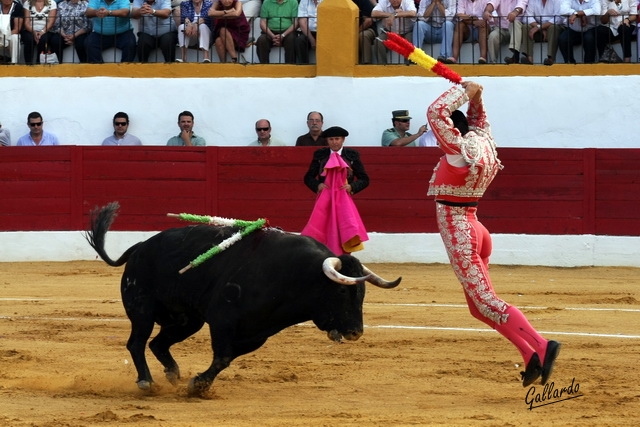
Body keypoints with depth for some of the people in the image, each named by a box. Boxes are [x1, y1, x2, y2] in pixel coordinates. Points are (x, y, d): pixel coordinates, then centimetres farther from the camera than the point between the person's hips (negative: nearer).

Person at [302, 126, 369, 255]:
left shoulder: (352, 155, 5)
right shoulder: (320, 155, 7)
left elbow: (364, 179, 7)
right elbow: (308, 177, 11)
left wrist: (352, 186, -12)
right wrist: (318, 185, -9)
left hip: (344, 201, 0)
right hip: (324, 201, 0)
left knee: (345, 235, -6)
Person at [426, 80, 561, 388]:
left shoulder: (460, 149, -15)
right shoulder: (483, 143, 9)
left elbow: (436, 112, -19)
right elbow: (478, 121, 31)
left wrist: (464, 92, -8)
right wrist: (475, 99, 16)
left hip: (457, 232, -10)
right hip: (474, 228, 10)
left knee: (486, 302, -14)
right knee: (480, 306, 15)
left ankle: (540, 347, -27)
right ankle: (531, 356, 6)